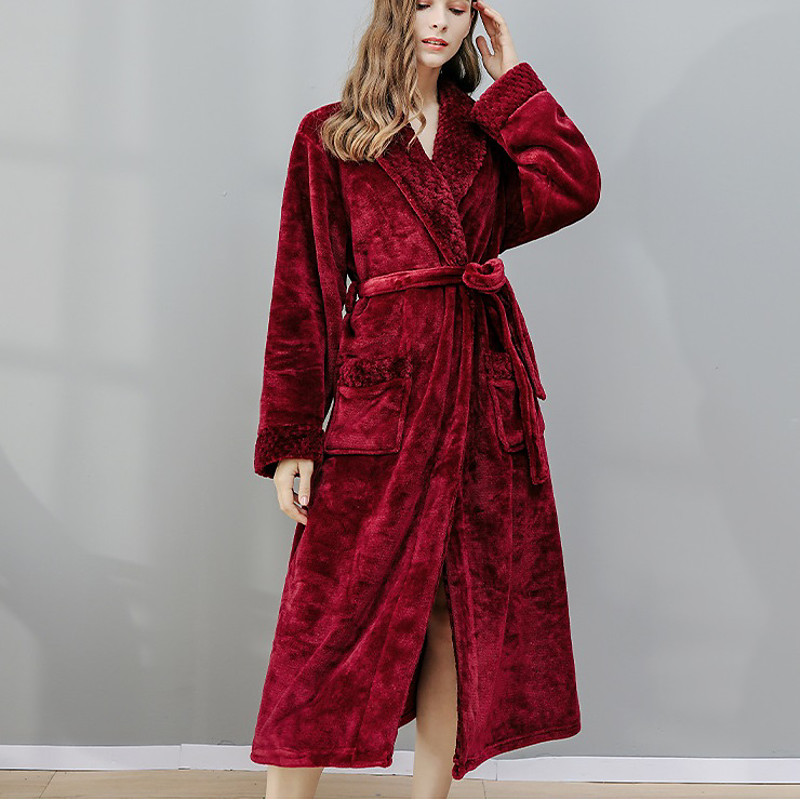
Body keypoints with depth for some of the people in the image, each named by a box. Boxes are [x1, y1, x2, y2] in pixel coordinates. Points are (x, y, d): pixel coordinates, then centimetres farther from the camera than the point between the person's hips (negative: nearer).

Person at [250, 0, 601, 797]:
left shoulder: (484, 130, 16)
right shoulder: (330, 135, 5)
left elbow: (575, 186, -3)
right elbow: (304, 291, -1)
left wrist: (512, 82, 5)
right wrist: (292, 439, -6)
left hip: (484, 393, 4)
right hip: (382, 387, -4)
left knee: (464, 607, 7)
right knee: (334, 611, -3)